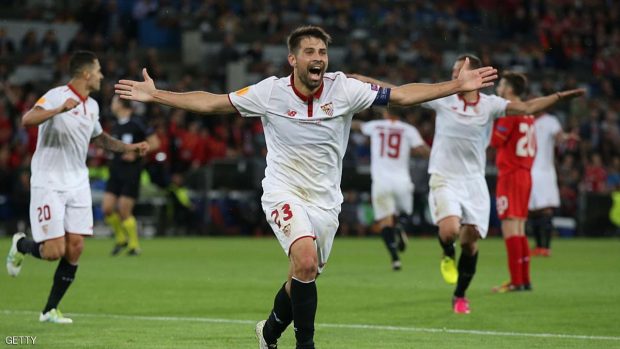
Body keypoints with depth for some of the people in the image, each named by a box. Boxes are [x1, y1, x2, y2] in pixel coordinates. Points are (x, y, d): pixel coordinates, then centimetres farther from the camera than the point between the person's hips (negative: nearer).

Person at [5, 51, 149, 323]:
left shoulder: (92, 106, 12)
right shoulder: (56, 96, -13)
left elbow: (99, 137, 31)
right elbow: (27, 120, -30)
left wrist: (130, 148, 22)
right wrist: (60, 109, -42)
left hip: (77, 184, 7)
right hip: (48, 184, -7)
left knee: (75, 249, -2)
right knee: (54, 252, -11)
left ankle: (50, 310, 10)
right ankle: (20, 245, 24)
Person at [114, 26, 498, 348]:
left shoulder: (344, 89, -8)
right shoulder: (269, 92, -10)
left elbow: (401, 94, -6)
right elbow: (211, 102, -2)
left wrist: (457, 85, -13)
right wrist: (155, 95, -7)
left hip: (325, 200, 3)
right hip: (284, 193, -3)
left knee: (304, 276, 12)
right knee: (306, 260, -28)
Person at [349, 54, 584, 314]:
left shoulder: (489, 105, -1)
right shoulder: (442, 99, -2)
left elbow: (528, 107, -5)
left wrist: (561, 96, -16)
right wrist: (367, 81, -4)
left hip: (474, 182, 2)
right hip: (445, 179, -2)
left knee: (471, 241, 3)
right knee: (450, 229, -25)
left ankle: (460, 296, 24)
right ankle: (448, 255, 14)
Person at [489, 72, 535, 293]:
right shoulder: (527, 114, 14)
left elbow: (495, 140, -14)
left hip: (510, 175, -9)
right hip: (525, 174, 9)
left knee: (510, 228, -8)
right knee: (519, 229, 13)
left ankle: (516, 281, -11)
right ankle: (524, 280, 14)